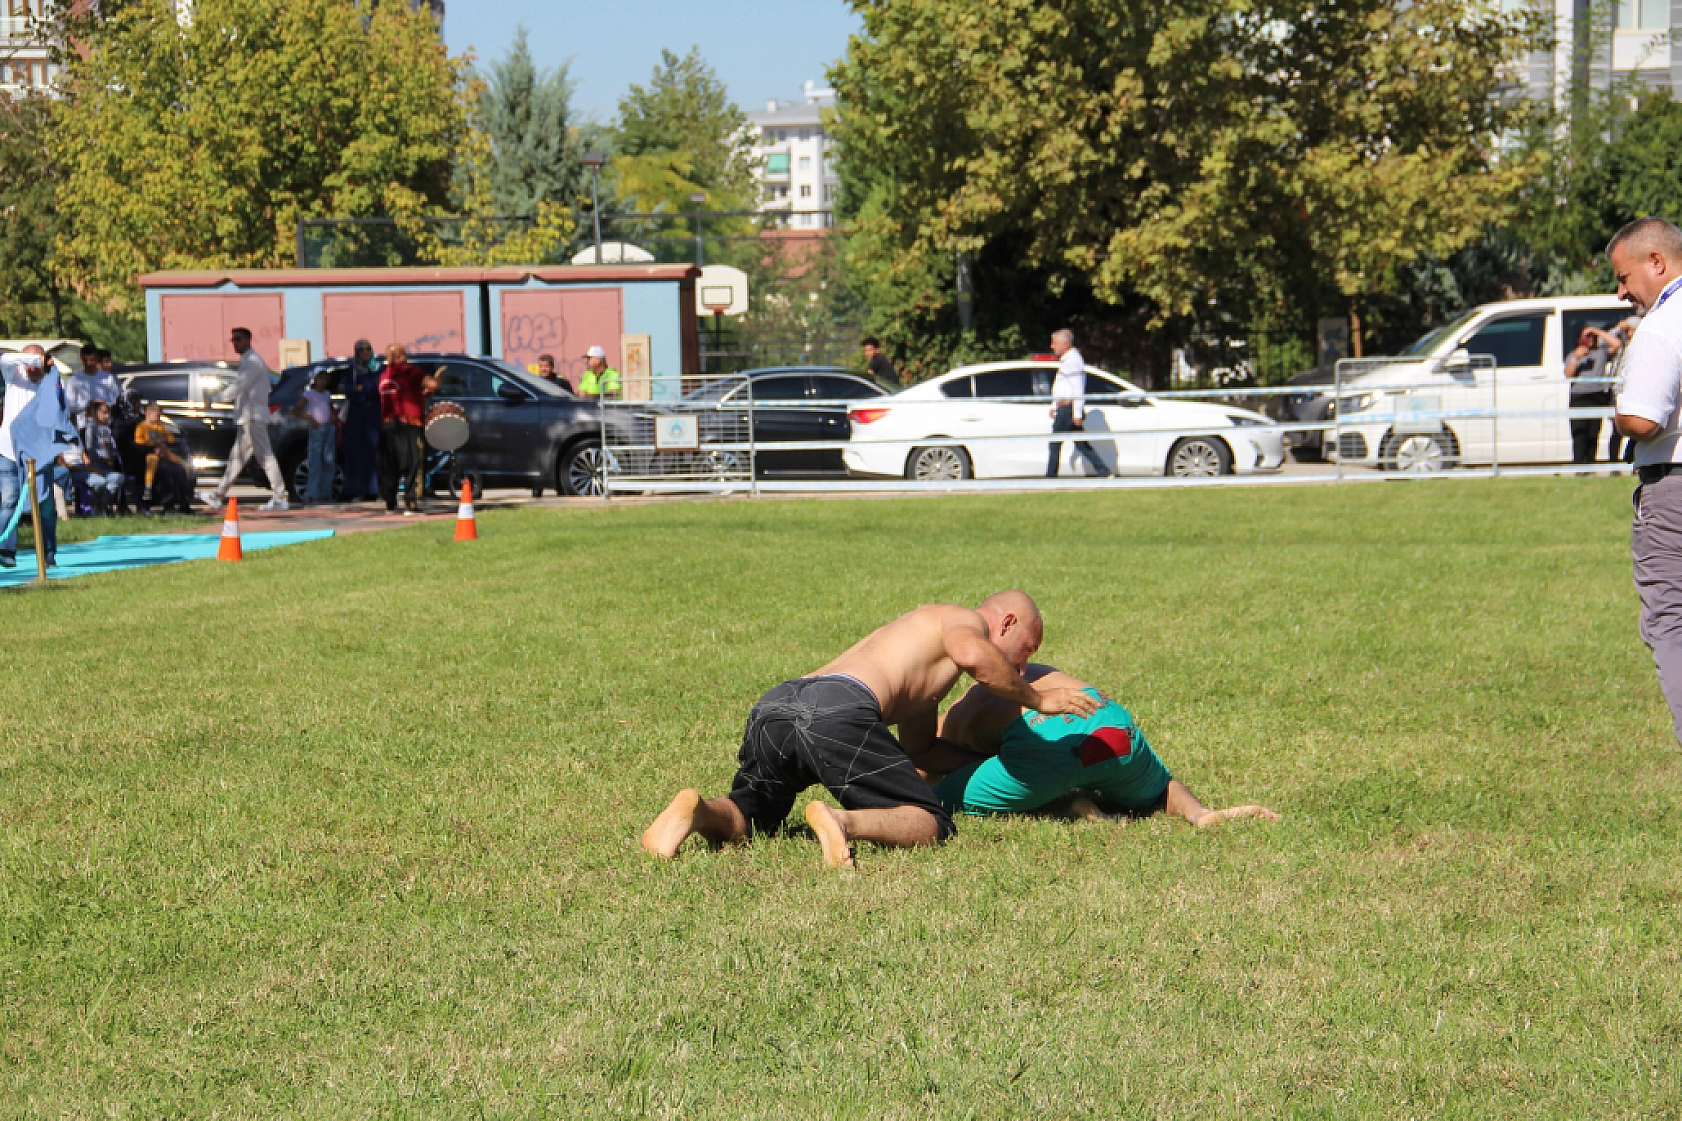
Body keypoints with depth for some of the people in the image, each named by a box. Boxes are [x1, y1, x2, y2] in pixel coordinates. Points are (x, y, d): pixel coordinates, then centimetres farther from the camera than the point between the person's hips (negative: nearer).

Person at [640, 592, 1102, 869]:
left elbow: (915, 750, 51)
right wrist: (1036, 699, 5)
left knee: (744, 820, 23)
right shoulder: (966, 619, 17)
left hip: (774, 705, 8)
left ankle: (699, 810, -10)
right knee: (931, 825, 1)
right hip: (838, 710, -8)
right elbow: (971, 653, -11)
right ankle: (843, 821, -28)